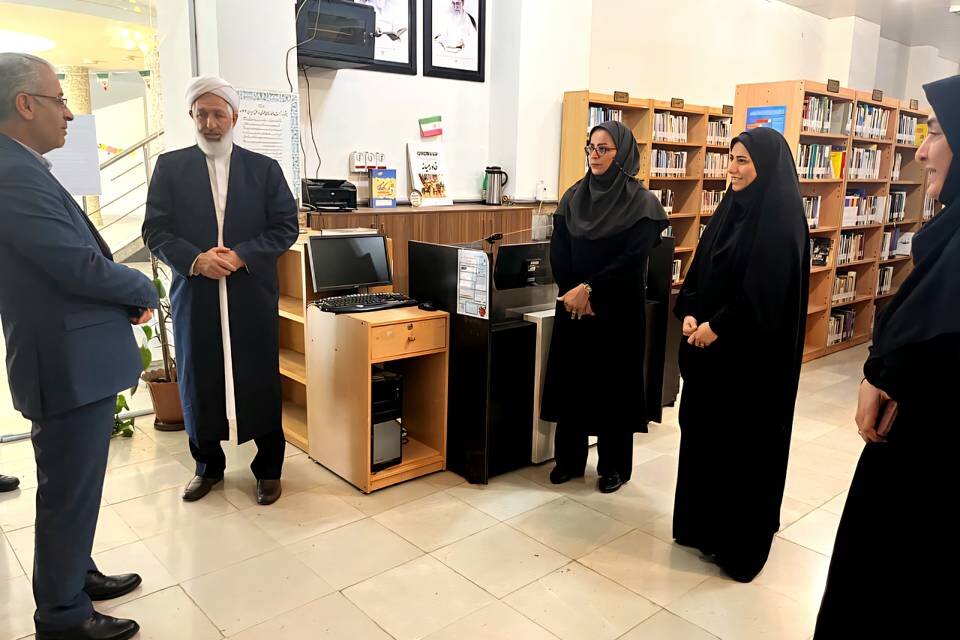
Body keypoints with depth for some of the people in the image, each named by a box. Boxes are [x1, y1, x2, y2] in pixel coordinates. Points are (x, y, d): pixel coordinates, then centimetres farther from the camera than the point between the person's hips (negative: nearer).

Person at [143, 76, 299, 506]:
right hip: (194, 296, 1)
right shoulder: (170, 167, 7)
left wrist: (241, 256, -13)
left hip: (253, 296, -1)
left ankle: (269, 468, 20)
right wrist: (195, 259, -16)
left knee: (261, 382, 5)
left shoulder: (264, 168, 6)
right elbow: (155, 230, 2)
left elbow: (285, 227, 0)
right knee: (199, 382, 10)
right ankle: (208, 466, 28)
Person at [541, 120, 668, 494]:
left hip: (618, 309, -4)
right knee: (570, 378, 9)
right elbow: (557, 251, 1)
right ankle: (568, 458, 25)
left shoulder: (641, 203, -7)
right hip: (572, 305, 4)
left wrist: (589, 289, -18)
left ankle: (615, 465, 21)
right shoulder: (573, 197, 6)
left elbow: (633, 260, -15)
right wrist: (572, 293, -11)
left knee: (614, 383, 5)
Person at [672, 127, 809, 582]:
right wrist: (689, 314, -3)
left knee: (744, 442, 2)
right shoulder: (729, 209, 11)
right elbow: (700, 268, 11)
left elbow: (767, 293, -20)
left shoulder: (782, 221, -14)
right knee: (702, 430, 14)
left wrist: (717, 327, -17)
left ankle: (740, 544, 17)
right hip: (709, 340, 8)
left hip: (752, 352, -8)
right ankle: (703, 524, 30)